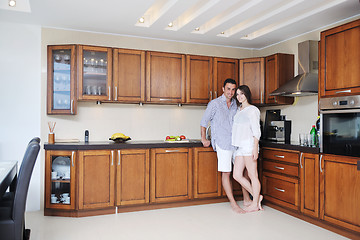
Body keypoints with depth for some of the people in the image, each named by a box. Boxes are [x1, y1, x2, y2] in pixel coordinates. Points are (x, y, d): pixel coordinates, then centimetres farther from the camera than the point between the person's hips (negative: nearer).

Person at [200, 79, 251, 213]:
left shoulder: (235, 105, 10)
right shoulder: (215, 104, -4)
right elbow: (204, 121, 4)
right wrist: (203, 138, 5)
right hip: (223, 143, -5)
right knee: (226, 172, -1)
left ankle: (246, 199, 20)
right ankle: (233, 203, 7)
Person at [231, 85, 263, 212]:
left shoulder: (252, 110, -4)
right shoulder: (239, 109, 18)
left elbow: (256, 131, -10)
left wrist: (255, 147, -17)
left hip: (248, 145, -8)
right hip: (239, 146, 8)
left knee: (253, 175, -1)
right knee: (237, 175, 6)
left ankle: (255, 204, 10)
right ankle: (256, 196, 19)